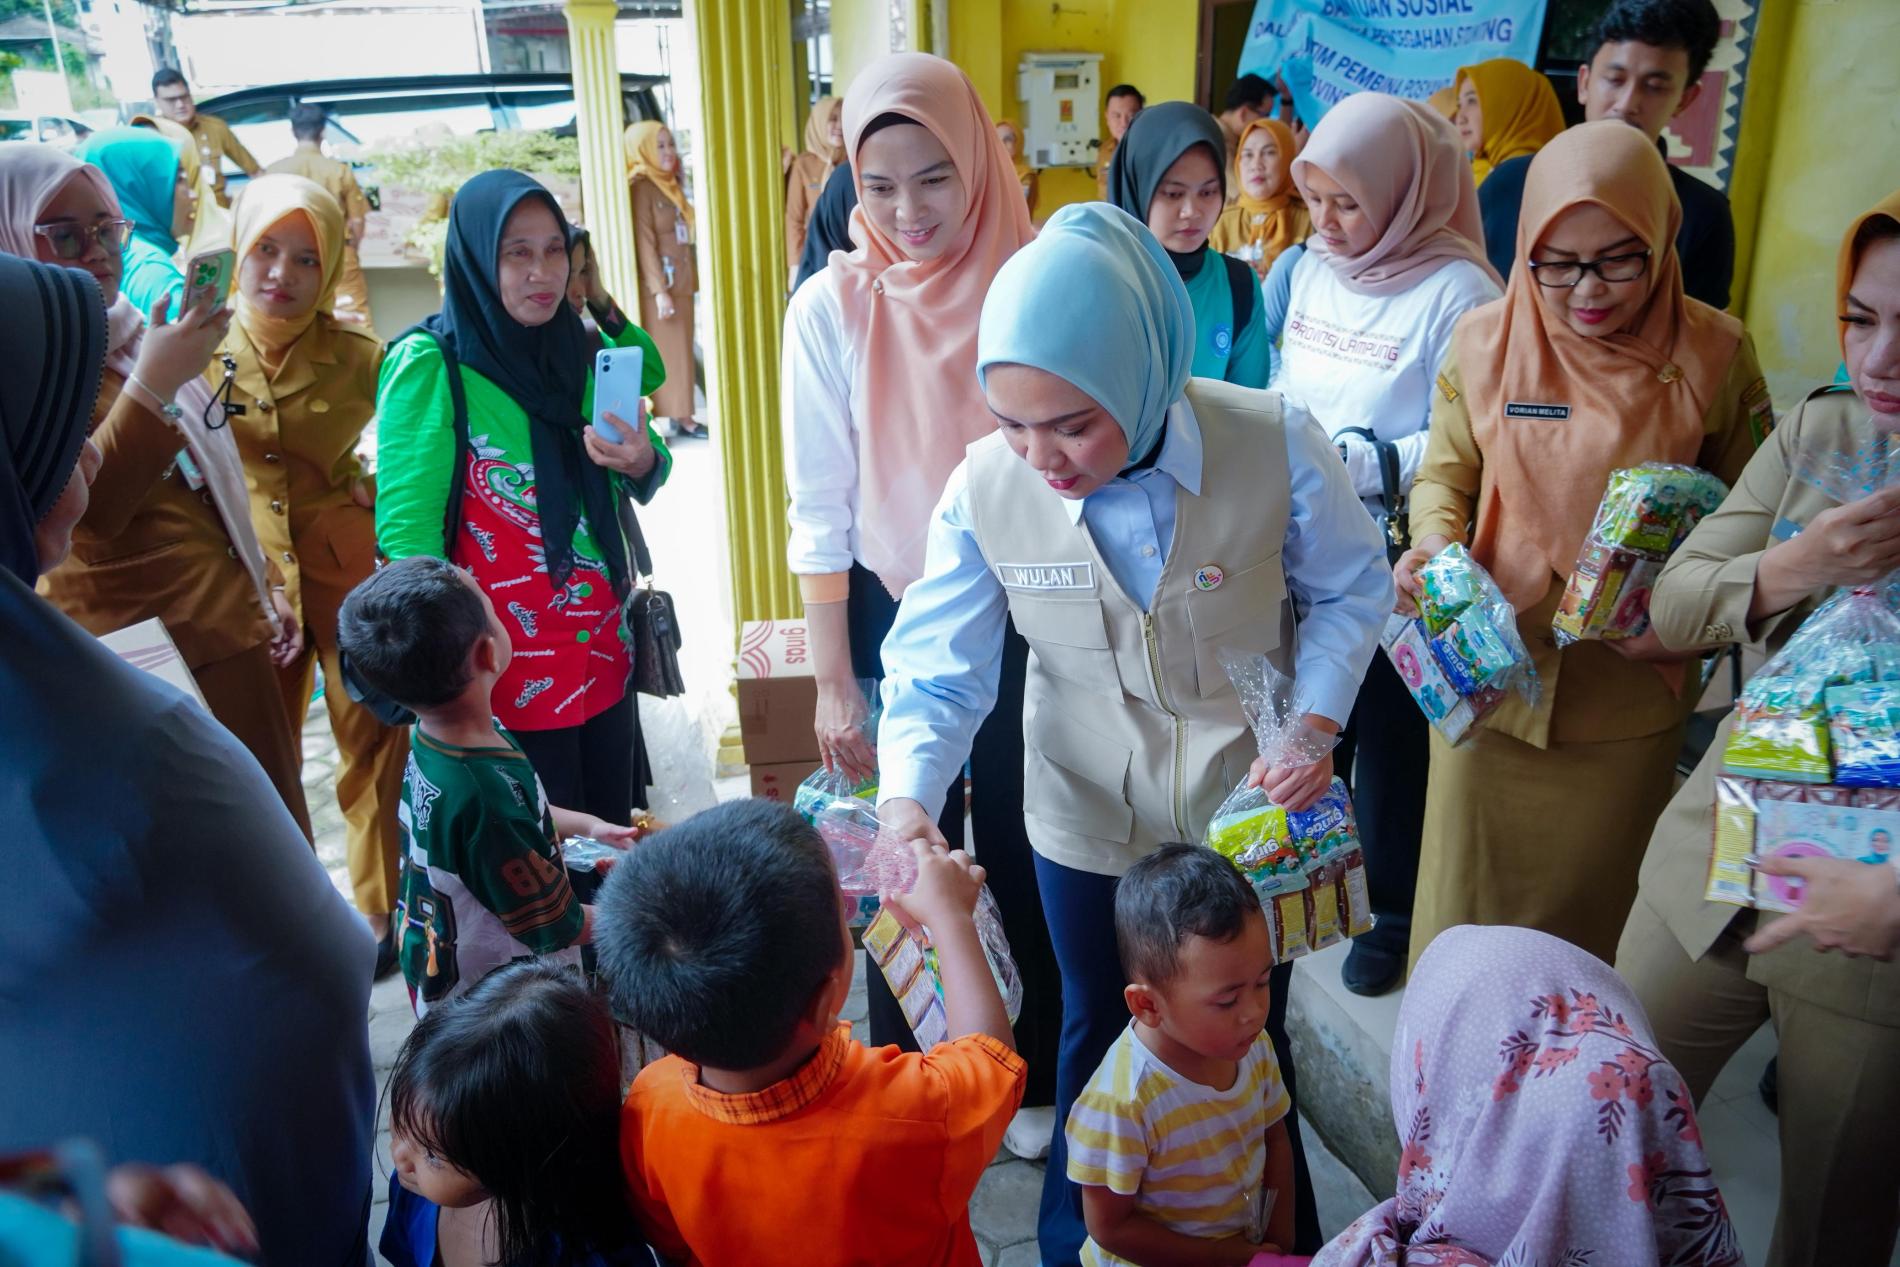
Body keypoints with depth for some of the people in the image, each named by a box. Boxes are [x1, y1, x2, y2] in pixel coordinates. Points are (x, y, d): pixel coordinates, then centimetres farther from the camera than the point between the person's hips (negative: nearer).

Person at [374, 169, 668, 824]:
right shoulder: (430, 365, -11)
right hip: (509, 674, -5)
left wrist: (642, 464, -9)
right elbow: (407, 531, -13)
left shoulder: (581, 348, 6)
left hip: (605, 650, 5)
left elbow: (633, 488, 15)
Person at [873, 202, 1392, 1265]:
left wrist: (1318, 718, -21)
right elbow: (939, 670, -14)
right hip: (1089, 818, 1)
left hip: (1249, 800, 0)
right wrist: (906, 798, -31)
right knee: (1098, 1036, 23)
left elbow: (1348, 590, -6)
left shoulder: (1275, 448, -24)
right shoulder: (986, 490, -20)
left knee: (1249, 1037, 21)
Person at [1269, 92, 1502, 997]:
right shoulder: (1305, 270, 3)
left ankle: (1391, 911, 33)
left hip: (1395, 564, -5)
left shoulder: (1457, 294, -17)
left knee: (1390, 738, 12)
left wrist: (1352, 462, -23)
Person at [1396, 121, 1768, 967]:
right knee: (1465, 902, 14)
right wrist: (1433, 546, -16)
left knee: (1590, 912, 16)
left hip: (1631, 700, 0)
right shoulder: (1485, 341, -5)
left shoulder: (1714, 354, -5)